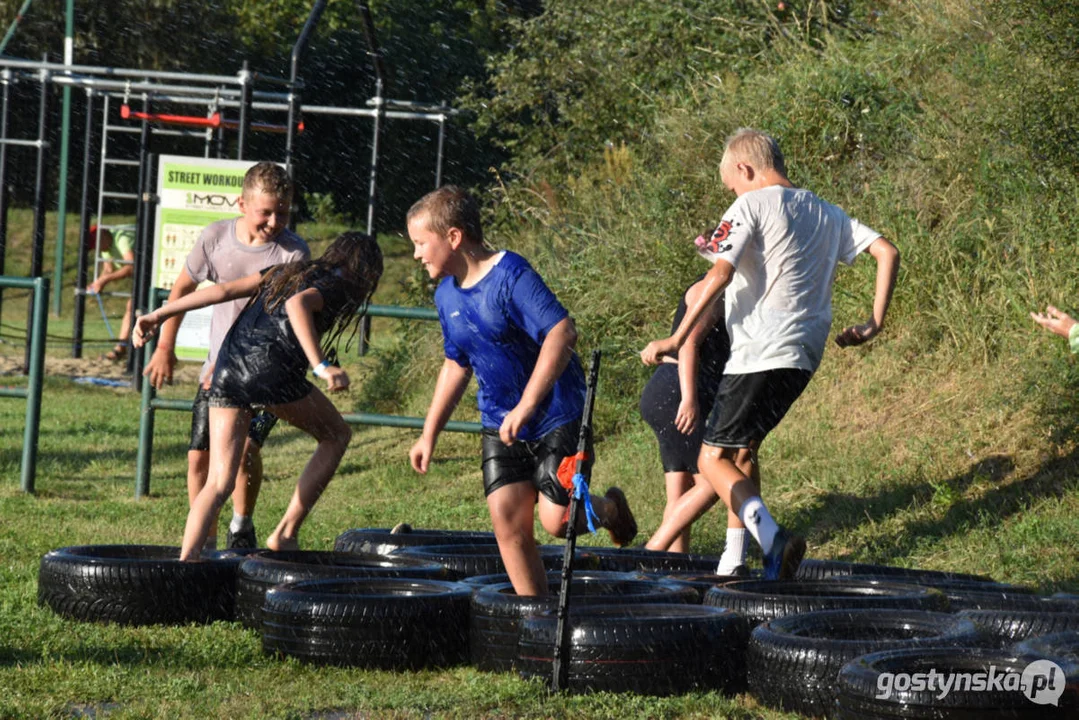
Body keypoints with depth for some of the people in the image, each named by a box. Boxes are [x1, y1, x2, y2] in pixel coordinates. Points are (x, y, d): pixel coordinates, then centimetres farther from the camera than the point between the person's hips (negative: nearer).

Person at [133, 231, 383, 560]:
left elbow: (223, 290, 18)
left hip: (227, 371, 6)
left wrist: (158, 316, 18)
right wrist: (322, 367, -25)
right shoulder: (332, 286, 7)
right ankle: (286, 533, 16)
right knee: (337, 436, 20)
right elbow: (297, 304, -17)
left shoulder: (287, 272, 27)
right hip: (271, 372, -6)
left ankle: (186, 558, -18)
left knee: (219, 483, 4)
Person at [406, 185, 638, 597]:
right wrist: (429, 434, 16)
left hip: (557, 414, -7)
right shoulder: (446, 295, 7)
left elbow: (562, 333, -28)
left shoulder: (510, 274, -18)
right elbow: (457, 366, 20)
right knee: (507, 517, -5)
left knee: (556, 519, -13)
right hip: (500, 422, 7)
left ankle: (608, 509, 20)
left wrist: (526, 406, -31)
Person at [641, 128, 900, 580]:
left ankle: (772, 540, -28)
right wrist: (875, 323, 13)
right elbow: (887, 252, 12)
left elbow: (719, 275, -15)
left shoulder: (751, 205, -3)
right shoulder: (827, 214, 19)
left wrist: (677, 339, -15)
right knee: (742, 448, 23)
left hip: (760, 355, -8)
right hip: (804, 357, 8)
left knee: (713, 459, -6)